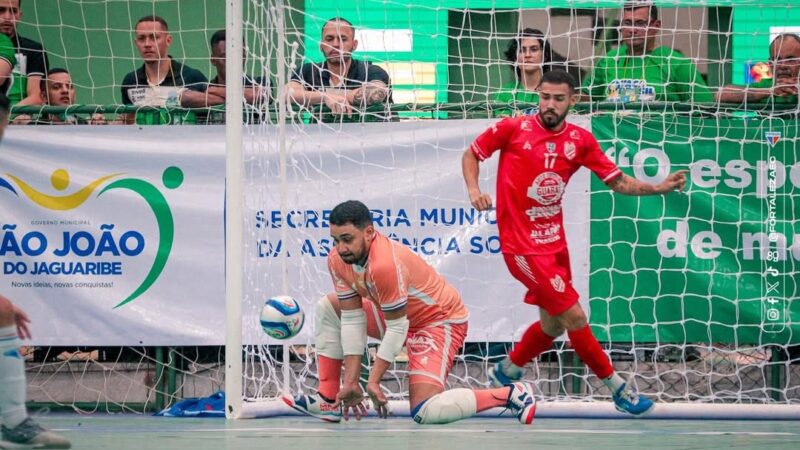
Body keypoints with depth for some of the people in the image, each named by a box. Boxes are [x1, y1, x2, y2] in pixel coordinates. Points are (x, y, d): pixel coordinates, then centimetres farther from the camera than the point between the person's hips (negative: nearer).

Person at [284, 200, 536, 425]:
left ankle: (511, 394, -10)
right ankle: (328, 403, 9)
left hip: (440, 321, -9)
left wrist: (373, 382, -24)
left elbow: (397, 328, -28)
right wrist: (350, 382, -11)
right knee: (328, 308, 7)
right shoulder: (338, 260, -10)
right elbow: (352, 320, -7)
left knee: (424, 413, -22)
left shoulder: (385, 264, -35)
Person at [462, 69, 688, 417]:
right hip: (522, 246, -6)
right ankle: (617, 388, 6)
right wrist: (474, 189, -14)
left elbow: (617, 181, 4)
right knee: (574, 317, -8)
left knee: (553, 325, 15)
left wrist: (659, 188, -11)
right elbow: (471, 154, 3)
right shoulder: (514, 128, -10)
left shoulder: (580, 140, 1)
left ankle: (504, 374, 39)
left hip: (554, 242, 6)